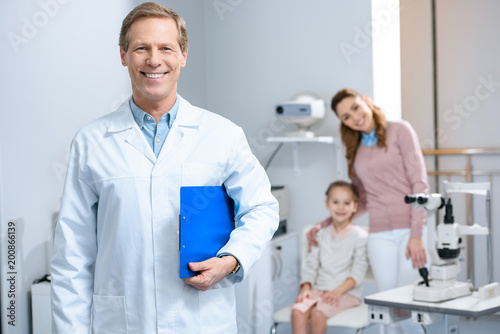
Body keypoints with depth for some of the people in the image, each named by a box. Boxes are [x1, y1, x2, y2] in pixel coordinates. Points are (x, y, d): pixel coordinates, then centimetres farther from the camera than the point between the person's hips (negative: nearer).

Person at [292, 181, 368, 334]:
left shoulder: (360, 236, 0)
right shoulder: (321, 235, 14)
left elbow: (358, 272, -7)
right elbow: (311, 265, 10)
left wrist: (339, 291, -19)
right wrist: (306, 288, -7)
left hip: (347, 293, -4)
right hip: (319, 289, 4)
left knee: (318, 312, -31)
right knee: (297, 310, -26)